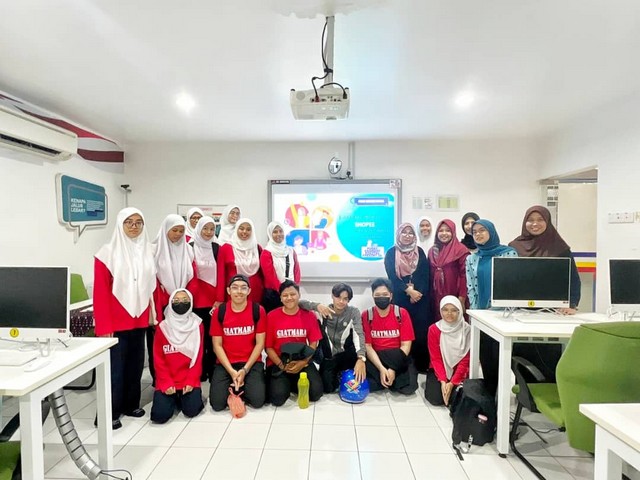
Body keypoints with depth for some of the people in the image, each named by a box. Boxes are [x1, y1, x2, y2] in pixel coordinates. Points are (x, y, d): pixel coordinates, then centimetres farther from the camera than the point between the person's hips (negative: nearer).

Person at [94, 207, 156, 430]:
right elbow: (100, 292, -11)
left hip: (139, 319, 5)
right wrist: (104, 325, -14)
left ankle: (131, 404, 31)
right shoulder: (107, 253, -9)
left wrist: (155, 315, 8)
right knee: (115, 367, 3)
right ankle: (110, 413, 19)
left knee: (135, 363, 14)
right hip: (116, 321, -5)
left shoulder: (147, 252, 6)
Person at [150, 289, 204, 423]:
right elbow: (158, 359, -2)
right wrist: (166, 383, -10)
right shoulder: (163, 327, -3)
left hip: (189, 380, 0)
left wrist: (191, 381, -11)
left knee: (192, 410, -17)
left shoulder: (197, 326, -3)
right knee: (160, 415, -14)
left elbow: (198, 357, -2)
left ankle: (183, 397, 17)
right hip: (167, 381, 1)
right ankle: (172, 398, 19)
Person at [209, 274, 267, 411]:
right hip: (225, 364, 1)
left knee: (258, 400, -18)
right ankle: (233, 387, 16)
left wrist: (245, 369, -14)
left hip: (252, 363, -1)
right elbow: (217, 345, -2)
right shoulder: (219, 312, -3)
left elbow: (260, 343, -5)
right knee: (217, 403, -16)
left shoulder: (258, 311, -7)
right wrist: (231, 371, -13)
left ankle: (237, 389, 14)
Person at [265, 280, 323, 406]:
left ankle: (294, 385, 13)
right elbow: (268, 347, -3)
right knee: (278, 397, -22)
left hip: (302, 361, 2)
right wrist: (281, 365, -14)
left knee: (316, 392, -17)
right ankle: (284, 383, 13)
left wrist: (303, 362, -14)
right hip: (278, 363, -1)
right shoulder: (272, 316, -7)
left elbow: (313, 343, 1)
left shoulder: (309, 315, -3)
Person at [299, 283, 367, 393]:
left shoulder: (353, 312, -7)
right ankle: (335, 375, 17)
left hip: (345, 355, 1)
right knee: (328, 388, -19)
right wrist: (317, 306, -32)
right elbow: (301, 303, -13)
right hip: (327, 357, 0)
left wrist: (361, 359, -38)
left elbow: (359, 334, -22)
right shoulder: (325, 311, -5)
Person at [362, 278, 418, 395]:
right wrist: (381, 368, -22)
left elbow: (406, 345, -8)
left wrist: (393, 369, -20)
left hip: (398, 361, -1)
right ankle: (389, 379, -2)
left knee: (408, 387, -31)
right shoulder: (366, 315, -4)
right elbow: (367, 347, -7)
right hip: (374, 359, 1)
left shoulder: (402, 313, -5)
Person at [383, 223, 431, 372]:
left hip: (420, 297, 2)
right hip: (400, 298, -1)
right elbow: (392, 277, -5)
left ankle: (422, 364, 11)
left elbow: (426, 274, 2)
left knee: (420, 330, -1)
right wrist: (409, 291, -15)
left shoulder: (419, 252, 10)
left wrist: (418, 292, -12)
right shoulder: (391, 253, 3)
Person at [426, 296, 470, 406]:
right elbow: (435, 358, -9)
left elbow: (465, 360, -11)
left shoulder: (467, 330, -11)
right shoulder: (434, 329, -11)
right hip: (439, 370, 0)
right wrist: (442, 381, -22)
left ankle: (454, 386, 13)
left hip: (459, 371, 0)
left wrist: (452, 383, -18)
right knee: (435, 398, -19)